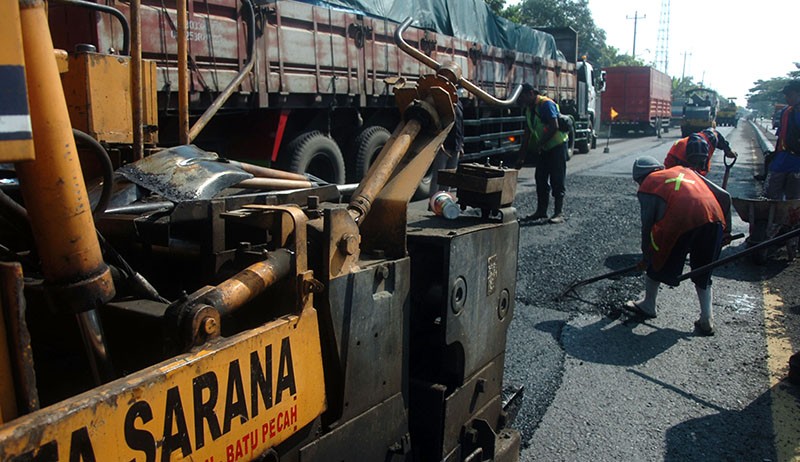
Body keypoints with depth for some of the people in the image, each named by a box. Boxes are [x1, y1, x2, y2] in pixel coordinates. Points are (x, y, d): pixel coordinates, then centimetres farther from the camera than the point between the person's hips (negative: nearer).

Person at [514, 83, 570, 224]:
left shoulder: (546, 104, -17)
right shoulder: (529, 108, 8)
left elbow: (554, 127, -25)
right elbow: (527, 133, 11)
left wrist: (540, 144, -22)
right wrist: (521, 156, 7)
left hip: (557, 145, -8)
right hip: (544, 148, 8)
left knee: (557, 179, -6)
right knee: (541, 179, 9)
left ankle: (559, 212, -2)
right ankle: (541, 211, 18)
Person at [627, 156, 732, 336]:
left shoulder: (647, 186, 17)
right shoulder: (684, 170, 31)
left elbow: (647, 225, 14)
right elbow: (724, 196, 25)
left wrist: (645, 256, 25)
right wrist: (725, 228, 32)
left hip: (680, 222, -5)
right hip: (714, 219, 5)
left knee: (657, 262, 20)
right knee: (702, 272, 24)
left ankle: (648, 305, 37)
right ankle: (706, 320, 21)